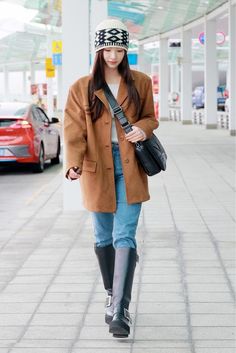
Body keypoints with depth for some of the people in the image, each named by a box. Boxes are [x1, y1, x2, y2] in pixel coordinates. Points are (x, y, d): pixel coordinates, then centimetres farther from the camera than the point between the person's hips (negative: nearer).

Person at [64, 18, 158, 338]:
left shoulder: (140, 83, 4)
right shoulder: (82, 89, 0)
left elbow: (149, 117, 14)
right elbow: (74, 132, -4)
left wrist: (143, 128, -10)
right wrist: (74, 163, -21)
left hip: (130, 169, 0)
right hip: (97, 170, 1)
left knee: (125, 237, -9)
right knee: (103, 238, 10)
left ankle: (120, 310, -11)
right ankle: (111, 295, 30)